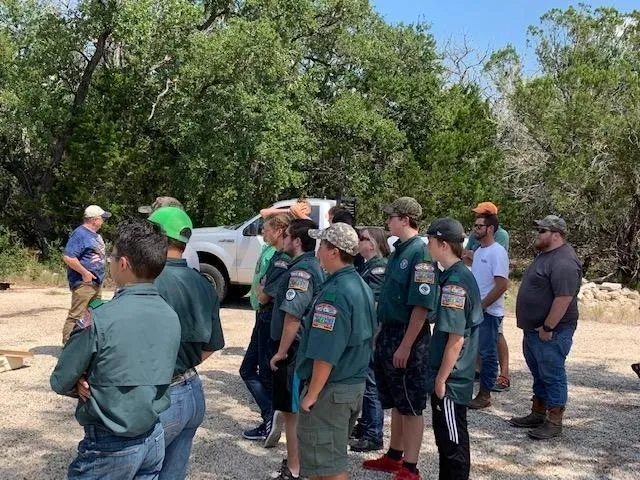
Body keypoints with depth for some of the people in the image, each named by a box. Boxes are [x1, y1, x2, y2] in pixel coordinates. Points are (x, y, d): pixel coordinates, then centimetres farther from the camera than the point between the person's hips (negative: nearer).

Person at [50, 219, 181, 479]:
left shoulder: (98, 319, -20)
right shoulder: (171, 316, -2)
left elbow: (60, 382, -9)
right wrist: (95, 384, 2)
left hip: (110, 448, -5)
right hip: (155, 438, 5)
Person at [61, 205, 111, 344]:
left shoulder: (96, 235, 16)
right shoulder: (79, 234, -14)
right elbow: (68, 257, -22)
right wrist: (85, 272, -20)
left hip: (97, 283, 10)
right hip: (83, 282, -10)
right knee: (76, 315, -9)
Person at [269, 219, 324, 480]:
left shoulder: (301, 270, -20)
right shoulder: (314, 267, 11)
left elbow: (293, 315, -26)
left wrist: (281, 352, -19)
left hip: (294, 350, -10)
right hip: (305, 348, 10)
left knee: (292, 412, 0)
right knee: (300, 410, 19)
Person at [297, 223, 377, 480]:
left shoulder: (334, 293, -22)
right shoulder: (362, 286, 8)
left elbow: (325, 354, -25)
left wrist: (311, 394, -17)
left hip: (331, 389, -9)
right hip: (355, 384, 9)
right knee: (334, 457, 22)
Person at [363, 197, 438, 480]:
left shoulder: (420, 253, -17)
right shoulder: (399, 250, 10)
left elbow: (422, 306, -22)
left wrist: (405, 346, -22)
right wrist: (380, 333, 16)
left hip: (407, 337, -9)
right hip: (388, 333, 9)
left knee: (411, 406, 3)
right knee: (396, 402, 20)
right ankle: (394, 457, 33)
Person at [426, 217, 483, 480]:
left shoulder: (454, 283, -21)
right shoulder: (463, 276, 8)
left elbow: (456, 338, -23)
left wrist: (441, 378, -16)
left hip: (450, 379, -9)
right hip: (457, 375, 9)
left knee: (453, 441, 4)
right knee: (447, 437, 20)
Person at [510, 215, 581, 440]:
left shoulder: (563, 262, -21)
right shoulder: (546, 255, 13)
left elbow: (564, 298, -27)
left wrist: (547, 328, -24)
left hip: (551, 332, -10)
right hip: (534, 329, 10)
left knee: (552, 376, -1)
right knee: (539, 374, 18)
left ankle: (554, 423, 9)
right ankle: (538, 414, 29)